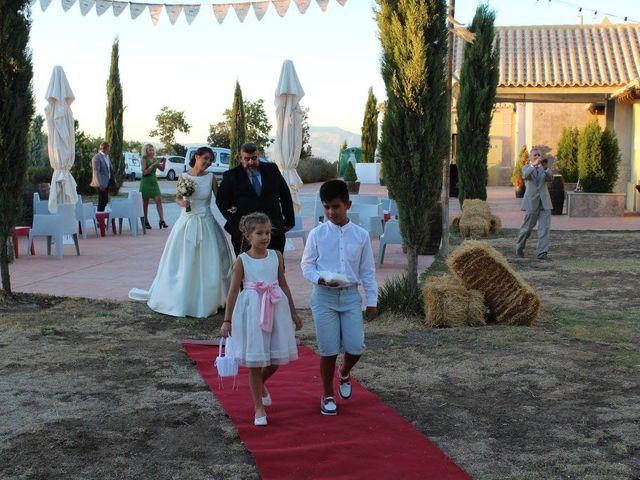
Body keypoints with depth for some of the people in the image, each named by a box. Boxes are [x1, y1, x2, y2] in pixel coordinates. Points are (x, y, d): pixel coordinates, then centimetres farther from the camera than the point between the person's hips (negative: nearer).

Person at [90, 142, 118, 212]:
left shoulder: (106, 156, 15)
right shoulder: (97, 157, -13)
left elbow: (110, 170, 20)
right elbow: (96, 172, -19)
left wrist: (114, 181, 16)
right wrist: (100, 184, -24)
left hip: (107, 182, 9)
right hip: (102, 183, -9)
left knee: (105, 200, 12)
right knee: (102, 201, -5)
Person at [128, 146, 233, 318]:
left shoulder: (211, 177, 0)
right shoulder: (183, 177, 0)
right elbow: (178, 198, 9)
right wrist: (182, 203, -12)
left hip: (206, 224, 0)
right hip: (187, 222, 0)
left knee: (207, 264, 1)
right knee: (182, 263, 6)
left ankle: (207, 301, 14)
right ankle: (180, 298, 17)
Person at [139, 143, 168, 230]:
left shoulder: (155, 159, 9)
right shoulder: (144, 159, -7)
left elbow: (162, 169, 12)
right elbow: (144, 172, -15)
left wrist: (163, 163, -6)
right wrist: (153, 165, -20)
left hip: (154, 182, 5)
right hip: (146, 182, -5)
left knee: (158, 200, -8)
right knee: (145, 202, 5)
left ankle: (162, 220, -12)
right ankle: (146, 222, 12)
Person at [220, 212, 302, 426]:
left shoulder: (276, 256, 3)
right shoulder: (242, 260, -7)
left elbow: (283, 285, 11)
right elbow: (233, 291, -6)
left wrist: (293, 313, 14)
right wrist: (227, 320, -8)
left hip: (276, 310, 3)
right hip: (252, 312, -3)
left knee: (277, 358, 9)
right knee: (255, 361, 3)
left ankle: (260, 385, 42)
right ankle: (259, 407, 15)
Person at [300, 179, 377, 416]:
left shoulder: (360, 235, 1)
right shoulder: (317, 234, -3)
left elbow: (367, 271, 6)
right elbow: (307, 265, 2)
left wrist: (371, 301, 6)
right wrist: (320, 279, -17)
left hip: (351, 295, 1)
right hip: (324, 297, -1)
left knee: (356, 346, -2)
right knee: (328, 349, 1)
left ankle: (344, 374, 32)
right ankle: (328, 395, 20)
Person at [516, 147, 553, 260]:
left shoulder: (544, 168, 13)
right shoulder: (526, 168, 5)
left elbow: (550, 178, -7)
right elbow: (525, 175, -20)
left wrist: (546, 168, -27)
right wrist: (534, 165, -36)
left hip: (544, 203, 3)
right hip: (531, 202, -2)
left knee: (544, 228, -8)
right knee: (527, 227, 5)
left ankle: (542, 252, -10)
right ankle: (519, 247, 27)